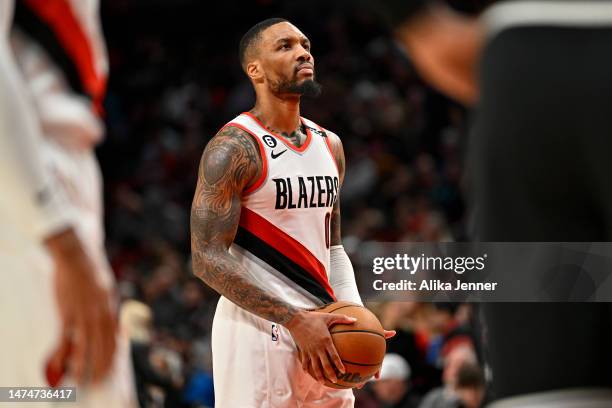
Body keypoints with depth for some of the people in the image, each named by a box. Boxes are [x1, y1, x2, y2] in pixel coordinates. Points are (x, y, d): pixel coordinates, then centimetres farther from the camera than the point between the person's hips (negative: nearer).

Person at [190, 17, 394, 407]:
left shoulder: (329, 145, 13)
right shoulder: (234, 148, -11)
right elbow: (208, 259, -16)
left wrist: (354, 317, 2)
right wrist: (295, 320, -20)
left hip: (320, 330, 7)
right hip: (257, 330, -7)